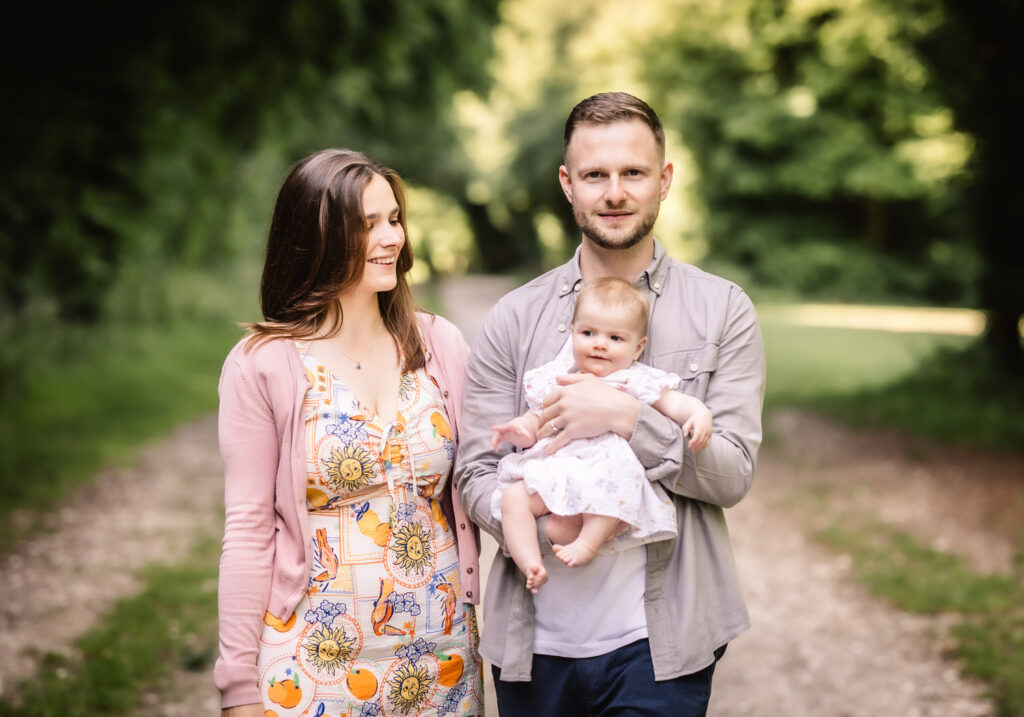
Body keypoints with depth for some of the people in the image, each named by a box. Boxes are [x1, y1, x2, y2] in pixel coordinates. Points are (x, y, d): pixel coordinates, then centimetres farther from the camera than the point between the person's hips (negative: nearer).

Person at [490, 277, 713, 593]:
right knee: (513, 497, -20)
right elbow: (535, 422, 23)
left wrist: (699, 414, -19)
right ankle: (531, 565, -22)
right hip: (552, 470, 3)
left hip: (608, 468, -3)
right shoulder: (554, 379, 19)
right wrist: (518, 430, 1)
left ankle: (589, 541, -33)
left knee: (619, 474, -37)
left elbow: (676, 403, 2)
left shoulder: (636, 381, 10)